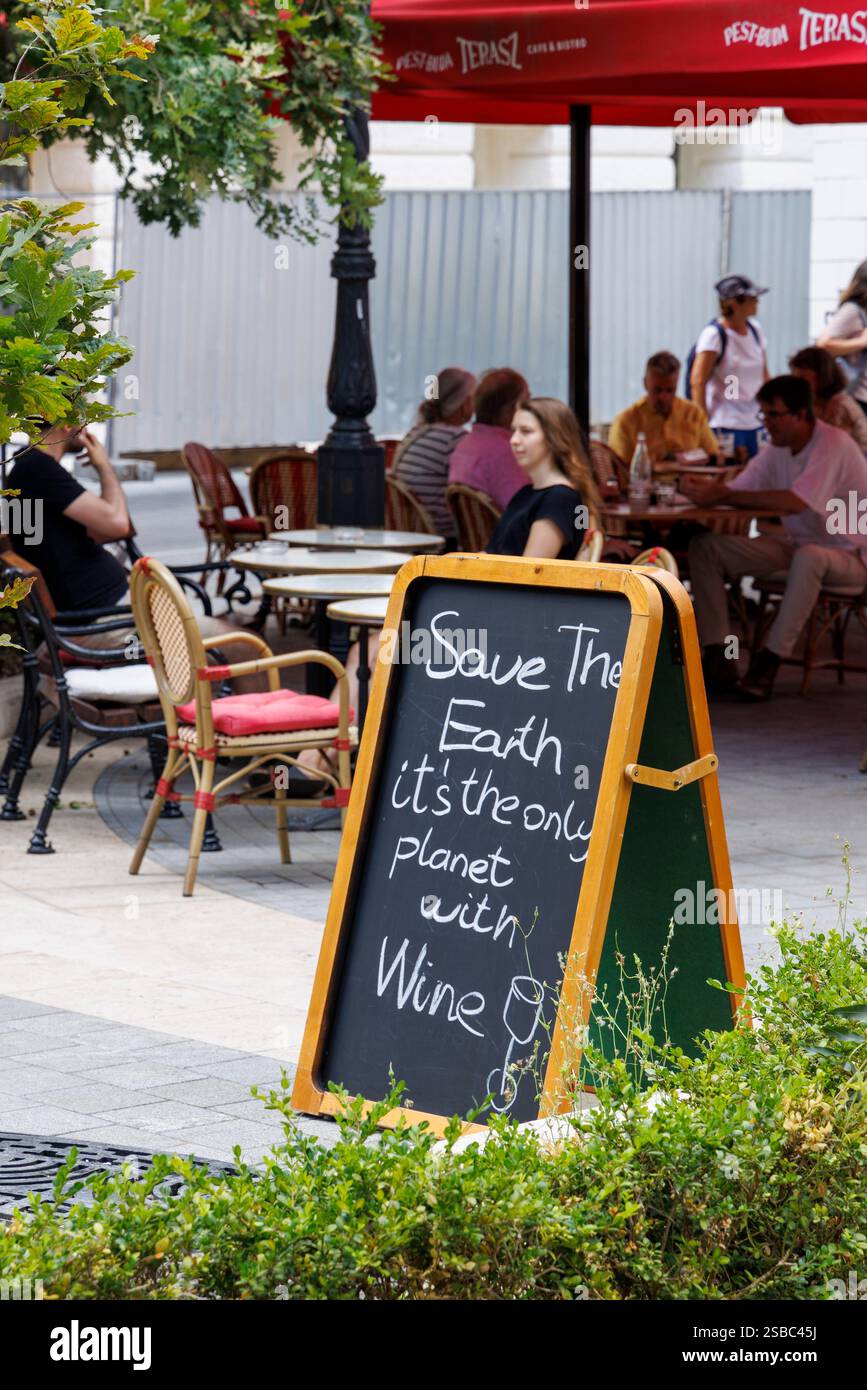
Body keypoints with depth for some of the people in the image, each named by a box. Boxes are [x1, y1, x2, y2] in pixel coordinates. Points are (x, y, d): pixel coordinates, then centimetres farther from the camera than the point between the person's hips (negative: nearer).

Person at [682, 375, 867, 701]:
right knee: (705, 547, -5)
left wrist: (722, 495, -33)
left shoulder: (833, 445, -21)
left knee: (809, 557, -44)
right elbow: (738, 491, 0)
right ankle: (717, 658, -14)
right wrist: (707, 489, -24)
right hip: (796, 544, 8)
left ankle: (769, 662, -33)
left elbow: (796, 502, -33)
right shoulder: (778, 449, 4)